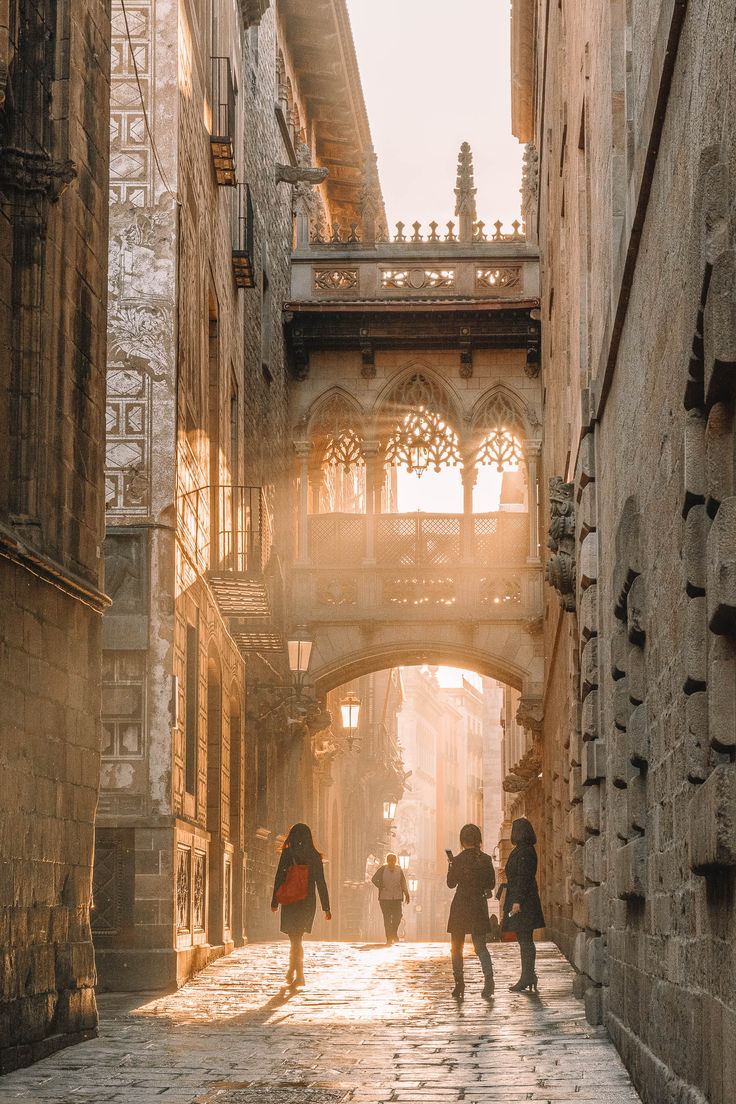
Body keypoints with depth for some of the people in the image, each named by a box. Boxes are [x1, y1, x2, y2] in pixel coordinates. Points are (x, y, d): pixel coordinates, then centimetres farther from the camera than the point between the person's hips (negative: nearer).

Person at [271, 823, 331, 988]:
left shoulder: (288, 854, -6)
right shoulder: (315, 857, 1)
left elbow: (279, 878, -6)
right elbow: (321, 883, 1)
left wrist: (275, 902, 1)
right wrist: (326, 907, 4)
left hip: (291, 902, -3)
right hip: (308, 903, 3)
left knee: (295, 939, 5)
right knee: (297, 938, 16)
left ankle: (299, 975, -4)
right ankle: (292, 971, 20)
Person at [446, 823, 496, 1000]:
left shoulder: (458, 860, -11)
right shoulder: (486, 860, -3)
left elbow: (451, 884, 1)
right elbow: (491, 884, 5)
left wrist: (451, 866, 13)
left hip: (460, 906, -2)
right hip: (480, 906, 2)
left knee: (456, 947, 11)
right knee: (481, 946, 9)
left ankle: (459, 983, 6)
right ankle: (488, 977, -15)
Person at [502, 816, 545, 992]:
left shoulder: (523, 852, -16)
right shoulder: (527, 850, 15)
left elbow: (523, 878, -21)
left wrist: (517, 901, -24)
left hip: (521, 901, -11)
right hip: (528, 900, 11)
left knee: (525, 940, -7)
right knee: (526, 940, 13)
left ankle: (527, 978, -6)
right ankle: (528, 978, 17)